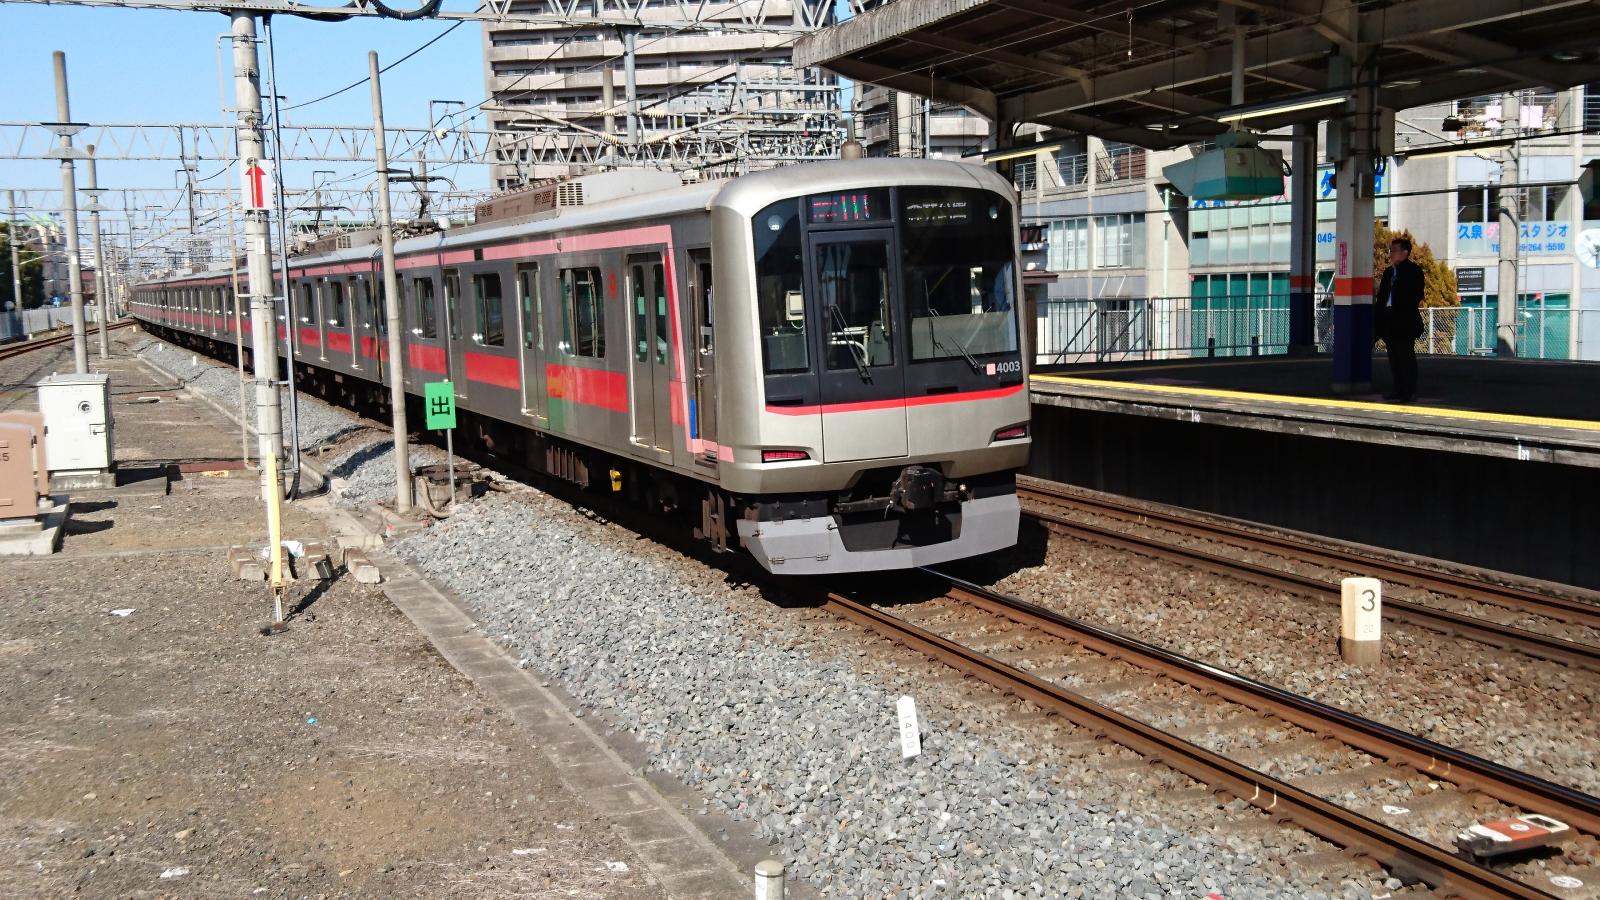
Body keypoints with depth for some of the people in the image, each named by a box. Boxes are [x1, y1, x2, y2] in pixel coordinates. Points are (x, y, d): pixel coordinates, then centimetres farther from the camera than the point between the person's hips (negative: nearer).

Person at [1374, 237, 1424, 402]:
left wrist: (1407, 313, -18)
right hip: (1389, 320, 8)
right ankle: (1399, 389, 17)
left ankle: (1410, 391, -4)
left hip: (1404, 321, -8)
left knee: (1406, 356, -7)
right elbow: (1381, 296, 19)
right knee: (1394, 357, 10)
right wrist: (1378, 319, 11)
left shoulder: (1413, 270, -4)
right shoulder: (1388, 272, 19)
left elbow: (1416, 295, -11)